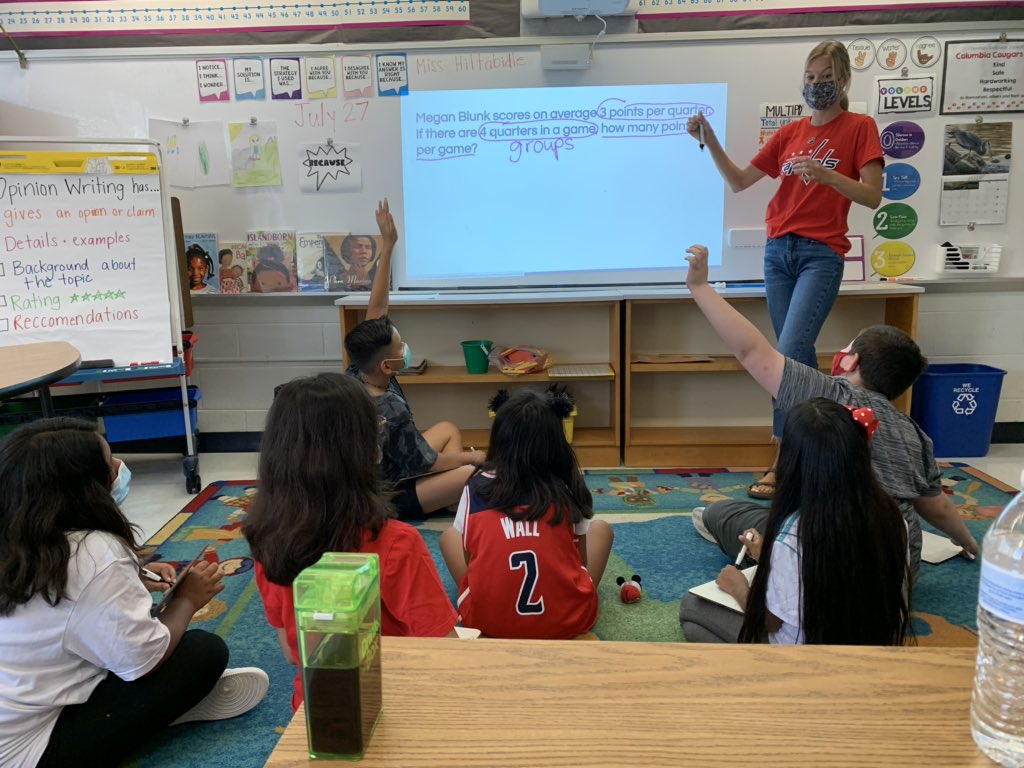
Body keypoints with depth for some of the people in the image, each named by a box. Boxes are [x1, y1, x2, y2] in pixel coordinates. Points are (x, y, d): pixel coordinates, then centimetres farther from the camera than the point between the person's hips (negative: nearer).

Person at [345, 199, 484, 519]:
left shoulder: (358, 373, -12)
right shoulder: (390, 411, -33)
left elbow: (376, 310, -8)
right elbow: (426, 463, -21)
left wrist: (387, 247, -11)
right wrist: (471, 457, -4)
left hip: (386, 470, 9)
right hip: (386, 497, -9)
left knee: (449, 429, 20)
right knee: (474, 474, -27)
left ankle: (451, 490, 11)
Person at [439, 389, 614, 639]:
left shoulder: (477, 487, -2)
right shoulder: (569, 489, -3)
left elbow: (469, 557, 7)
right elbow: (581, 561, 7)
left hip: (487, 621, 1)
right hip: (568, 621, 0)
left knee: (449, 535, 25)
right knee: (601, 527, 22)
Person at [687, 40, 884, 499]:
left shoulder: (859, 128, 1)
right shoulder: (790, 133, 13)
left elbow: (872, 196, -6)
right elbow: (739, 181, 12)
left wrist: (825, 174, -20)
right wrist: (710, 142, -1)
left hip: (822, 255, -5)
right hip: (778, 251, 5)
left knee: (788, 354, -16)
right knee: (799, 356, 9)